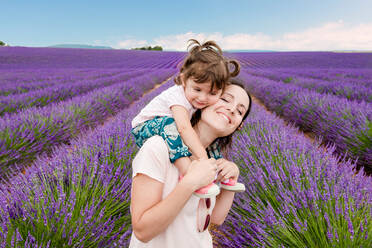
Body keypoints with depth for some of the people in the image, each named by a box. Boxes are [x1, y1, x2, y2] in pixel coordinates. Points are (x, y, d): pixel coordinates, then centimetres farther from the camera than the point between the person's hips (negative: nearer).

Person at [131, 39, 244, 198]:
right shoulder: (178, 96, -33)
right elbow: (184, 128, -45)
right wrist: (202, 157, -53)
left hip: (168, 131, 7)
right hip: (144, 130, -7)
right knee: (170, 122, -39)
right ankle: (188, 173, -44)